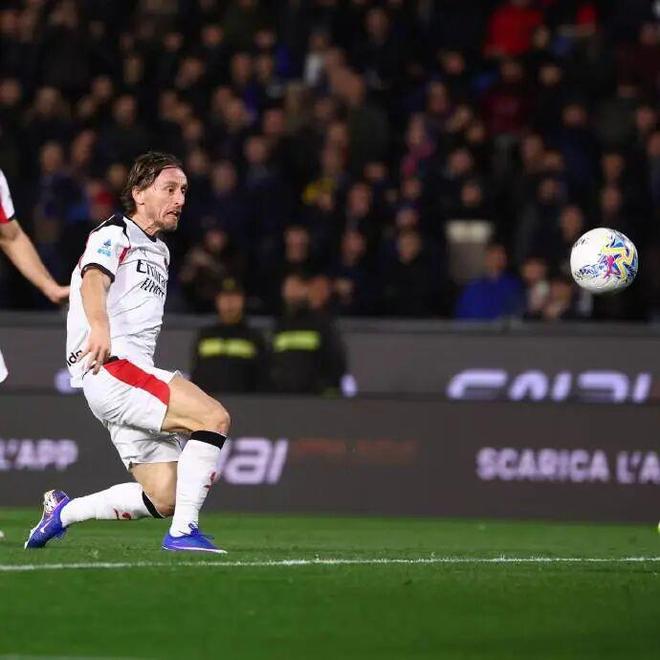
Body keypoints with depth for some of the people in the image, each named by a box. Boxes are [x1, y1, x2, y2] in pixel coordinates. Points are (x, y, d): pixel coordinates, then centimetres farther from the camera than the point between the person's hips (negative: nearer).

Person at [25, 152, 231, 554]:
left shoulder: (159, 251, 25)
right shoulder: (114, 235, -4)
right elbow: (94, 280, -25)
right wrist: (99, 328, -44)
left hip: (135, 373, 9)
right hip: (110, 368, -9)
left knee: (165, 500, 2)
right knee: (215, 417, -24)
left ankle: (64, 511, 16)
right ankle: (183, 532, -24)